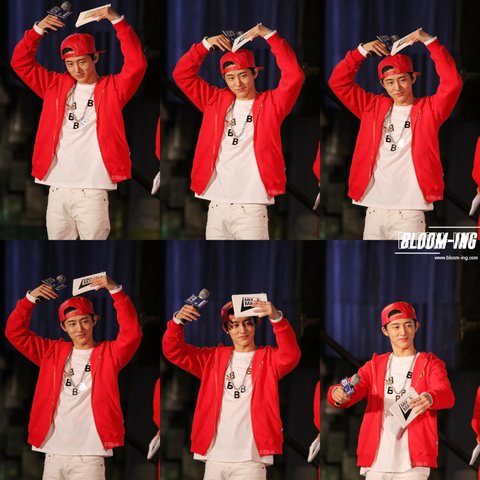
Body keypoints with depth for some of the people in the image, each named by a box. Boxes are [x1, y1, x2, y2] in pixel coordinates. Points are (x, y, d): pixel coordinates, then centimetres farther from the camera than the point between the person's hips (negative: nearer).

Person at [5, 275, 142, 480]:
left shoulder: (108, 354, 4)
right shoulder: (53, 352, 14)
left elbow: (132, 334, -12)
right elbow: (15, 332, 12)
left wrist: (115, 291, -20)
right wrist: (31, 299, 0)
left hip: (88, 457, -4)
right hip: (53, 455, 4)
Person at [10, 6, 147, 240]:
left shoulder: (111, 89, 4)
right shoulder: (56, 86, 15)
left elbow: (137, 64, -10)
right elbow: (20, 62, 13)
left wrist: (117, 21, -15)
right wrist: (38, 30, -1)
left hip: (92, 191, -4)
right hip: (57, 189, 4)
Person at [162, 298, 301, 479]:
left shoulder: (268, 358, 5)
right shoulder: (214, 358, 16)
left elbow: (290, 356, -16)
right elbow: (174, 351, 12)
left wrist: (277, 318, -33)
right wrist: (178, 322, -10)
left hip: (250, 459, -4)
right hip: (215, 459, 4)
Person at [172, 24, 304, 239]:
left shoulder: (269, 104, 3)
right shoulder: (216, 101, 14)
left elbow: (294, 76, -11)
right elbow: (182, 74, 14)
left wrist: (270, 35, -11)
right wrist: (206, 44, 3)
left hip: (251, 208, -4)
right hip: (216, 207, 4)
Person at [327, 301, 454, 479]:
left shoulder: (430, 364, 8)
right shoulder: (375, 366, 18)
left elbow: (447, 395, -11)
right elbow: (351, 391, 3)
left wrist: (429, 398, -37)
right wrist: (338, 394, -24)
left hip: (413, 461, -3)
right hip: (376, 461, 3)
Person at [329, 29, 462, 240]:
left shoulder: (428, 110, 4)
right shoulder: (373, 108, 14)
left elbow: (452, 83, -10)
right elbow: (338, 82, 12)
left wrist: (430, 42, -12)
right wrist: (362, 51, 2)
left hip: (409, 213, -4)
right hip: (374, 211, 4)